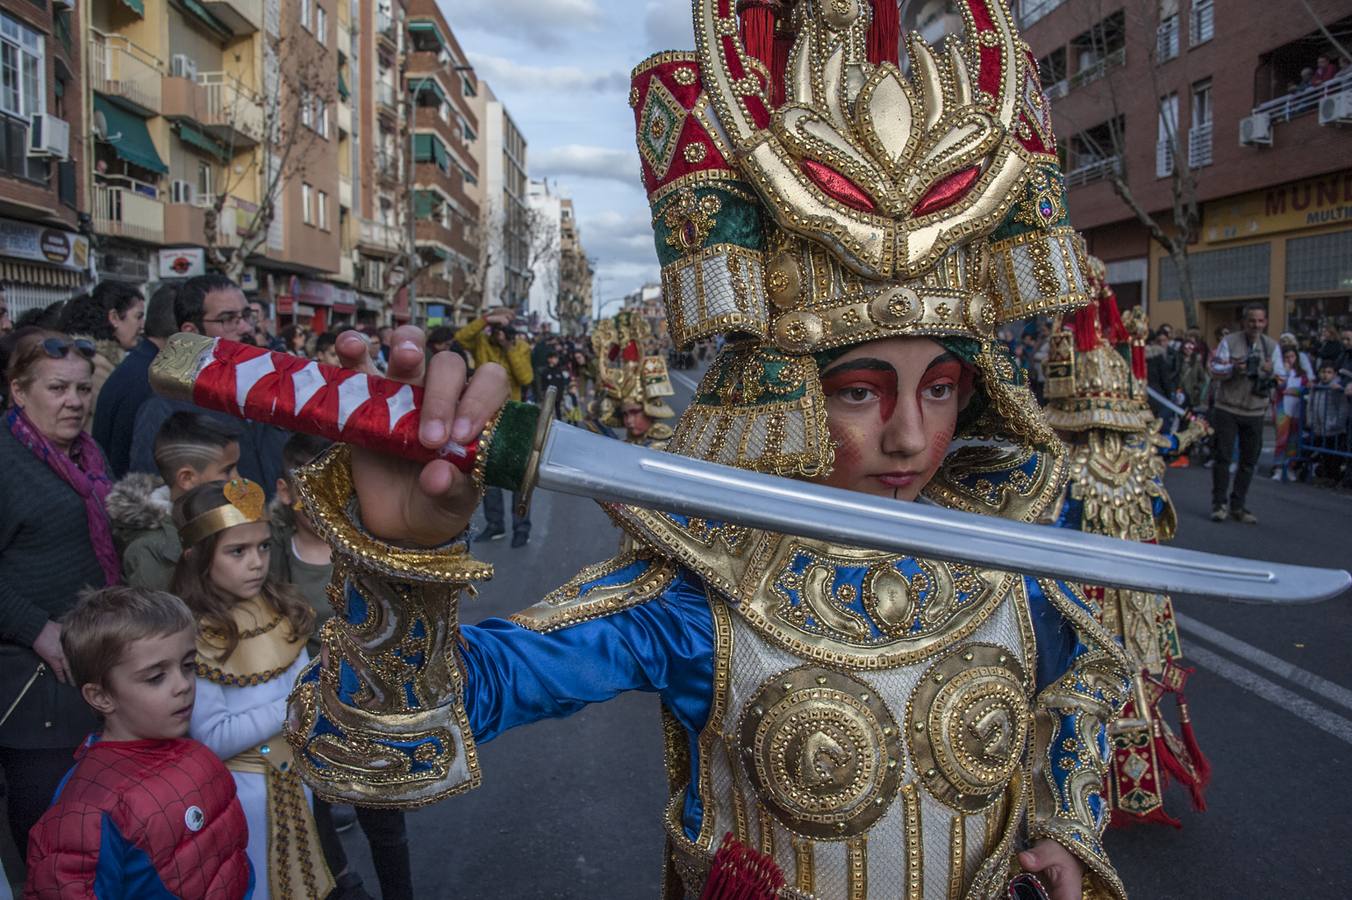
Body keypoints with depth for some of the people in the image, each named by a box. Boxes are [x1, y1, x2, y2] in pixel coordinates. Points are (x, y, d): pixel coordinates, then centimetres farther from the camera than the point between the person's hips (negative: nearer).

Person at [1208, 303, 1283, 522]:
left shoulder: (1272, 346, 7)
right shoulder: (1229, 342, 0)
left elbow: (1281, 379, 6)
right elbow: (1215, 372, -2)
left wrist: (1271, 372, -16)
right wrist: (1234, 369, -21)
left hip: (1255, 412, 3)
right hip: (1227, 409, -3)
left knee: (1249, 461, 4)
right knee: (1223, 457, -4)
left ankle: (1237, 506, 13)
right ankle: (1220, 504, 4)